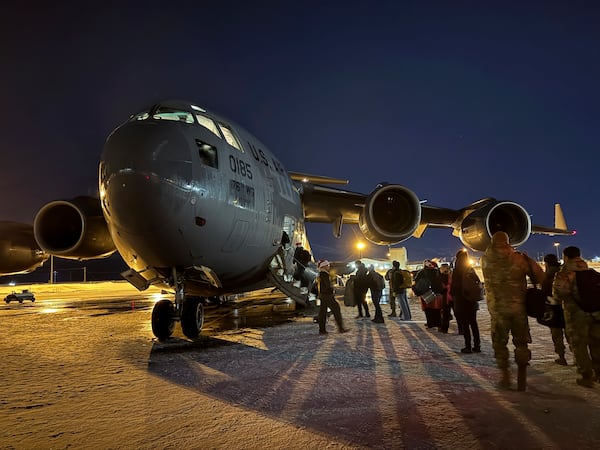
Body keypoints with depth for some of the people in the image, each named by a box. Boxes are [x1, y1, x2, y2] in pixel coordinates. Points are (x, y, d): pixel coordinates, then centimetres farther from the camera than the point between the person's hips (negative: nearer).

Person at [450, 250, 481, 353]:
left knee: (464, 324, 0)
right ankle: (477, 346, 16)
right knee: (473, 323, 13)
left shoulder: (457, 271, -13)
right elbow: (478, 282, 9)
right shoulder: (471, 270, 4)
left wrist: (452, 295, 2)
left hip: (461, 302, -6)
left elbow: (453, 286, -14)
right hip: (472, 301, 6)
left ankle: (468, 347, 1)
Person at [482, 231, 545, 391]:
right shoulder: (519, 258, -5)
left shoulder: (486, 259, -5)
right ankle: (522, 379, 16)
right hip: (519, 307, 1)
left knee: (500, 343, 13)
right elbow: (539, 275, -3)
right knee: (521, 342, 13)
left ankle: (505, 376, 12)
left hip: (497, 308, 0)